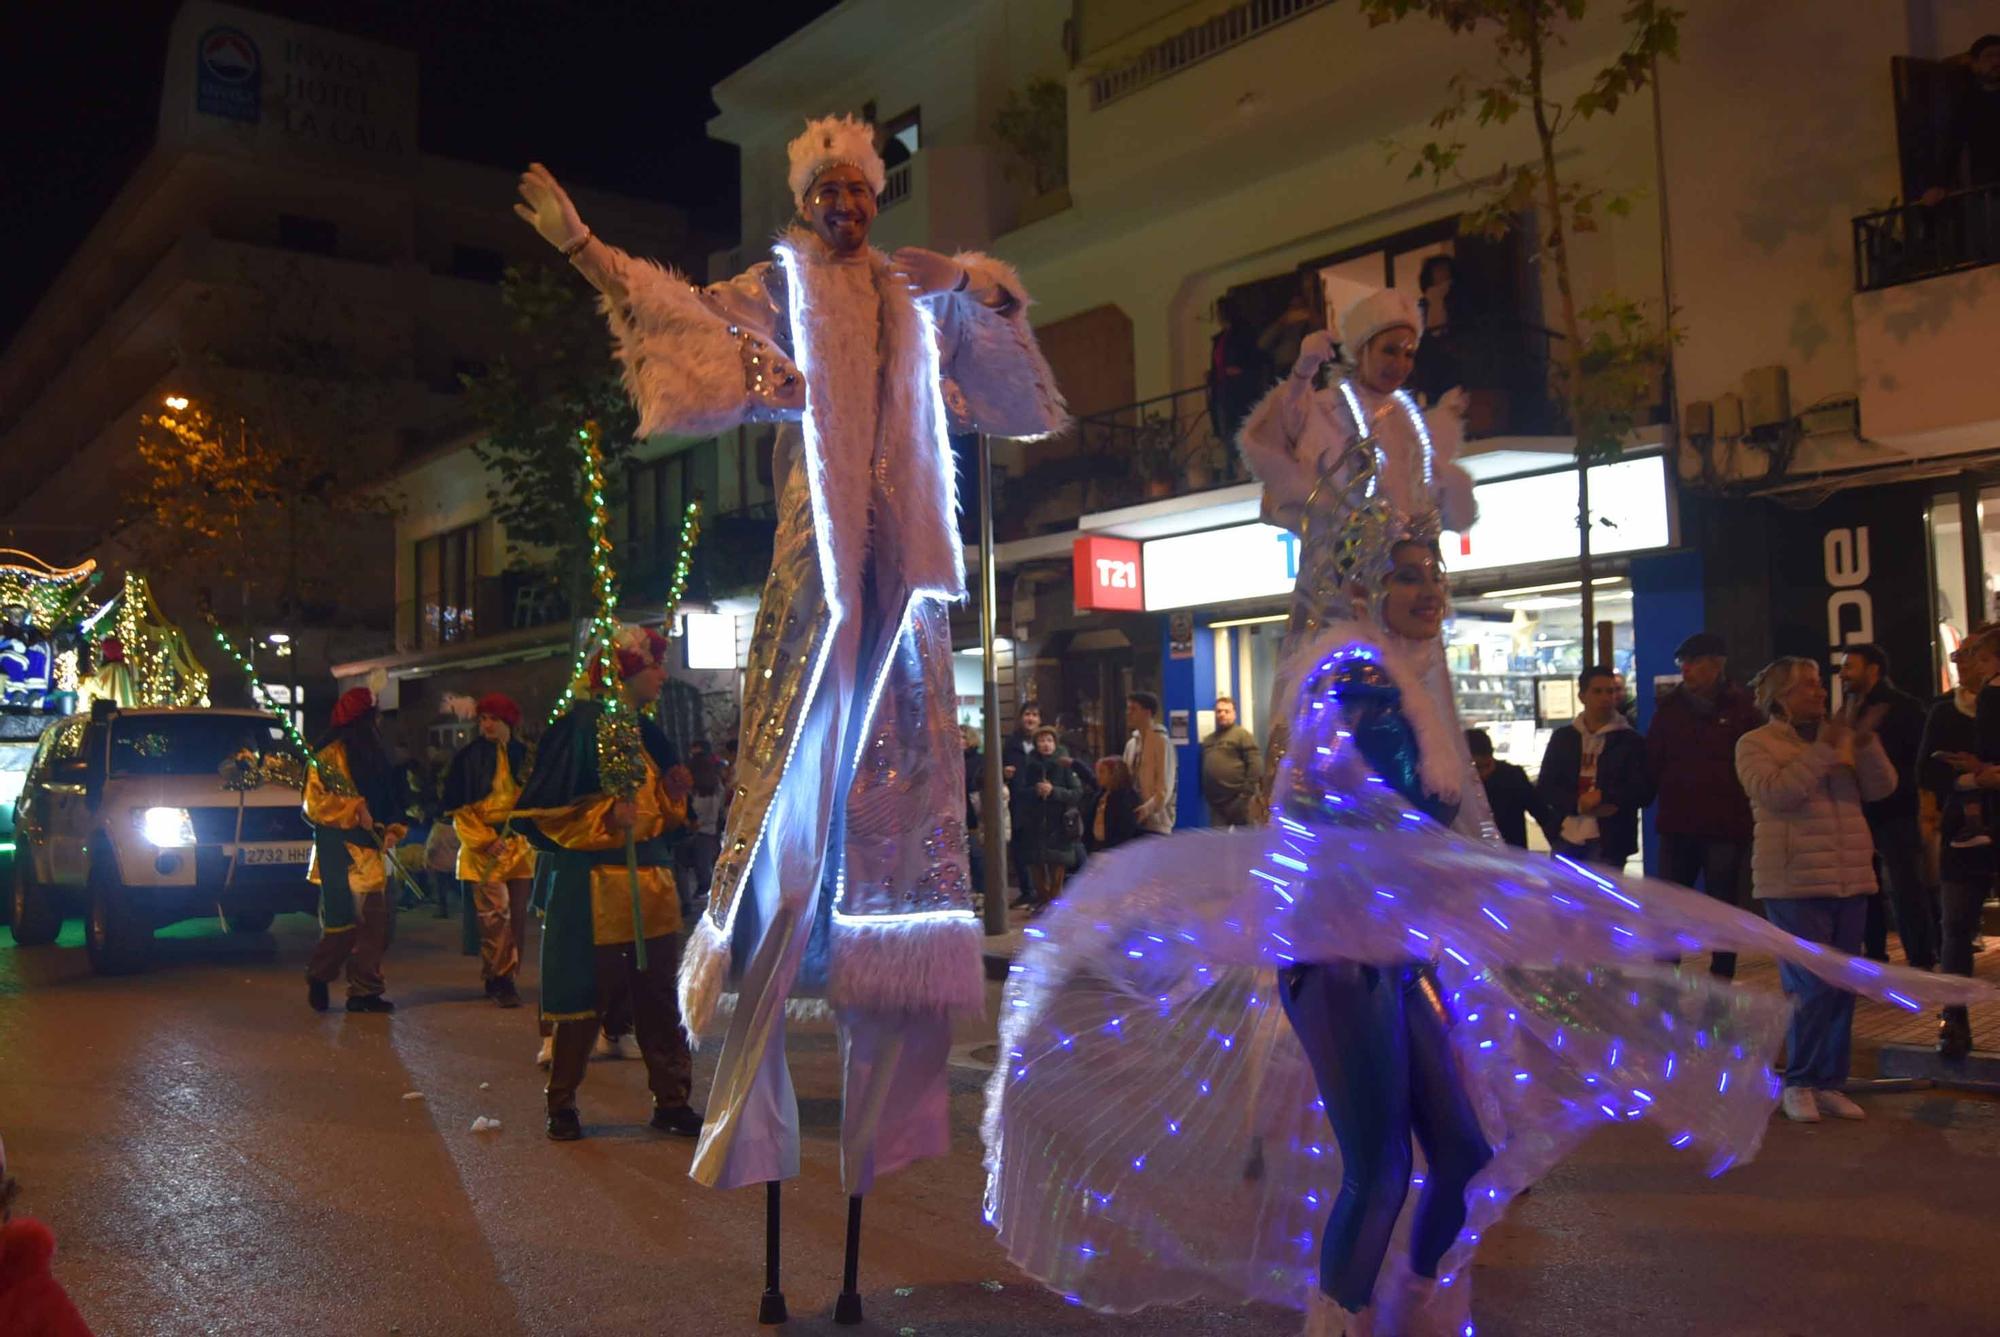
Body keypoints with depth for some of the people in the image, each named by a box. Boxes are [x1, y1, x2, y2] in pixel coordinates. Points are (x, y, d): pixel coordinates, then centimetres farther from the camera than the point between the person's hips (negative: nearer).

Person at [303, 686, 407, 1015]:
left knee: (375, 921, 3)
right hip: (342, 850, -7)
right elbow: (315, 803, -11)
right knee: (347, 920, -7)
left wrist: (393, 830, 4)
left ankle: (365, 991, 8)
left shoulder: (375, 755, 17)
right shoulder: (329, 754, -6)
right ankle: (318, 976, 16)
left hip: (373, 850, 7)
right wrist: (355, 810, -18)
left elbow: (390, 799, 20)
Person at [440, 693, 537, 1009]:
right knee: (495, 914, -9)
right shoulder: (469, 757, -1)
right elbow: (458, 810, -2)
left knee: (517, 915, 4)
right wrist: (485, 840, -12)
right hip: (483, 849, -4)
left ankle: (506, 977, 14)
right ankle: (497, 980, 0)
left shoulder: (523, 755, 9)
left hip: (519, 844, 4)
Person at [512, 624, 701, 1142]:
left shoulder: (648, 734, 14)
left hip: (651, 885, 6)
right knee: (584, 1000, 2)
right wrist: (605, 815, -21)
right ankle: (561, 1105, 18)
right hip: (592, 887, -6)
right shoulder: (578, 727, -7)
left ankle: (671, 1099, 15)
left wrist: (674, 792, 1)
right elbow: (540, 809, -10)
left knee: (659, 994, 7)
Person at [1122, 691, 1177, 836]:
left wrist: (1149, 807, -30)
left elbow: (1165, 786, -14)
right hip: (1132, 820, 7)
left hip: (1155, 822, -7)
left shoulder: (1162, 742, -7)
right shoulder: (1131, 744, 15)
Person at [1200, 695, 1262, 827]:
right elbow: (1203, 768, 23)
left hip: (1237, 799, -6)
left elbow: (1255, 764, -11)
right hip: (1215, 801, 7)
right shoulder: (1208, 740, 20)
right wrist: (1205, 793, 13)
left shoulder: (1242, 734, -2)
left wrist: (1247, 793, -15)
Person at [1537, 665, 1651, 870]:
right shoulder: (1562, 738, 11)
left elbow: (1643, 792, -1)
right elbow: (1545, 787, 6)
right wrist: (1577, 804, -10)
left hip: (1607, 843, -3)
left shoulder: (1630, 740, 4)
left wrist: (1603, 797, -14)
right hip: (1565, 838, 3)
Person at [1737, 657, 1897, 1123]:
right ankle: (1799, 1084, 6)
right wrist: (1824, 749, -18)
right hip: (1794, 884, -6)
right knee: (1811, 988, -7)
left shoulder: (1839, 738, 12)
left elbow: (1881, 787, 4)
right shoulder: (1756, 744, -3)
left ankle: (1830, 1084, 17)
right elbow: (1776, 792, -19)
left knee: (1841, 991, 8)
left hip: (1849, 882, 6)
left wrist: (1865, 742, -10)